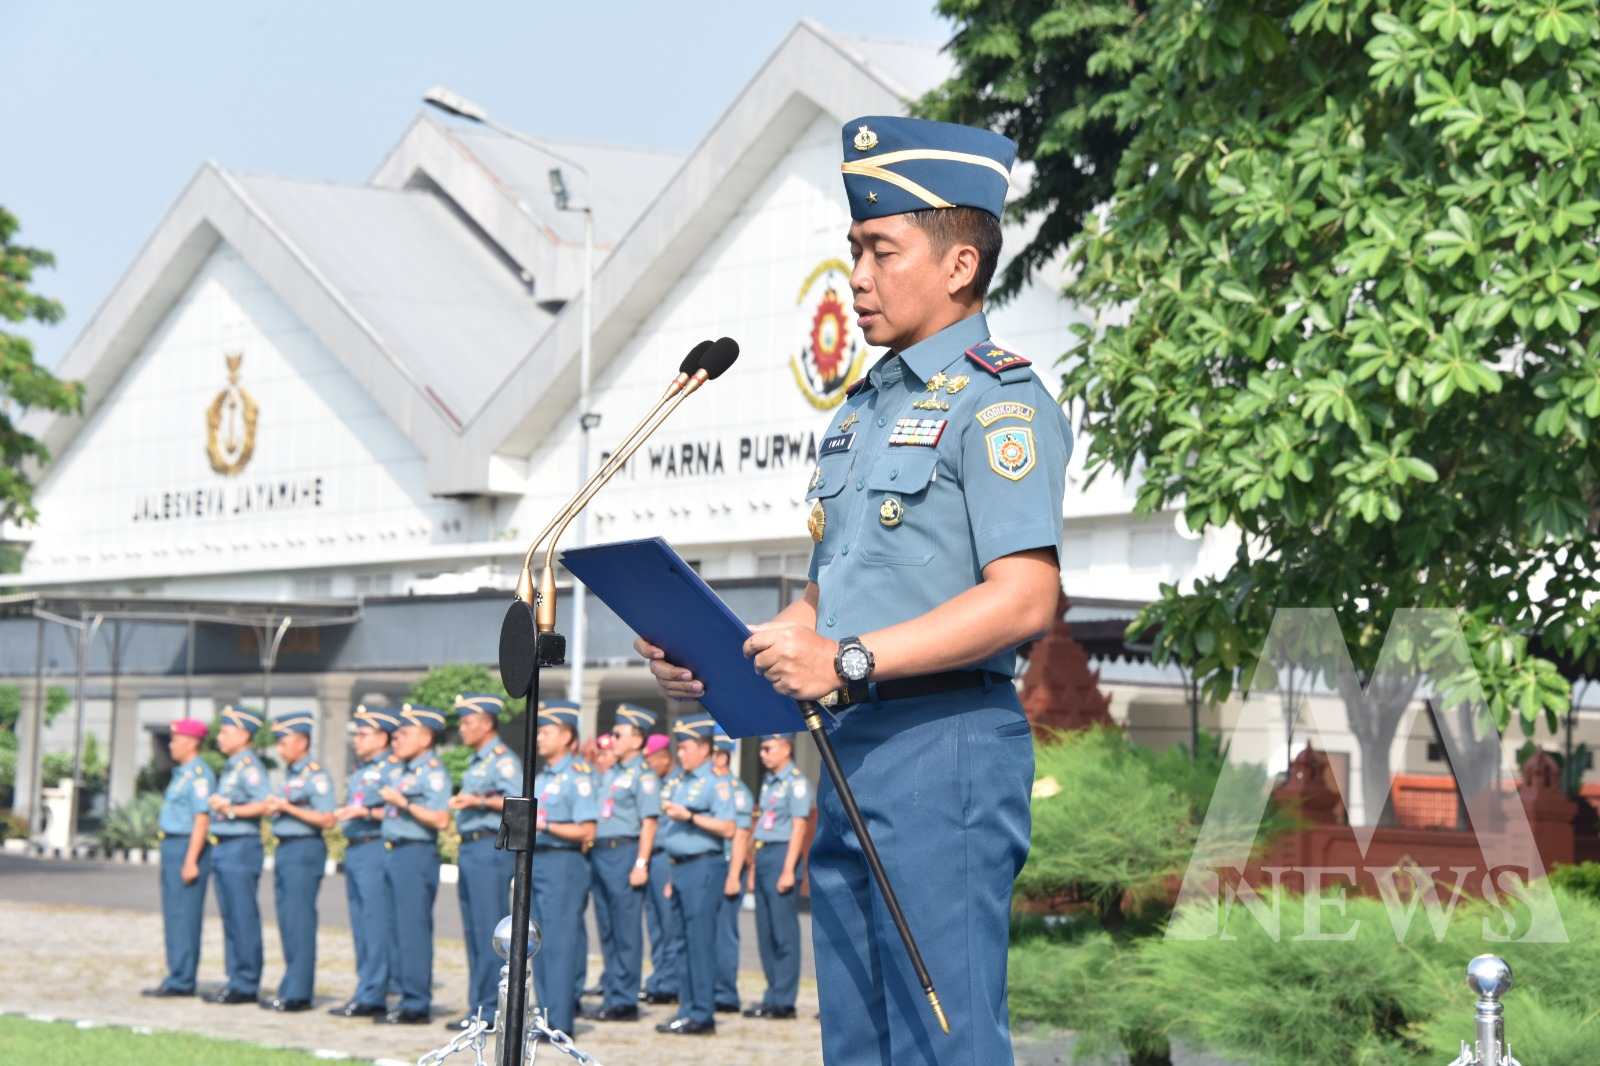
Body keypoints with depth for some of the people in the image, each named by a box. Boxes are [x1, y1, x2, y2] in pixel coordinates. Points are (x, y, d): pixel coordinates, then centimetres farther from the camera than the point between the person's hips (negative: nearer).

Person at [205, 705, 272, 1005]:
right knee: (230, 918, 11)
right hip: (223, 847, 10)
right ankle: (236, 981, 15)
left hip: (241, 847, -10)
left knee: (243, 918, -7)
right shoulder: (230, 767, 18)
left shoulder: (249, 766, -11)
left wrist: (230, 809, -19)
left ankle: (246, 985, -5)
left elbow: (264, 804, -22)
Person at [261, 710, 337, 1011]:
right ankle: (291, 990, 14)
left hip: (304, 850, -9)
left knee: (299, 922, -8)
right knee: (287, 922, 10)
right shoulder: (289, 774, 17)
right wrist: (273, 807, 8)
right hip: (284, 849, 9)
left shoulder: (316, 776, -10)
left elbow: (327, 819, -17)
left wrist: (288, 807, -17)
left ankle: (296, 993, -7)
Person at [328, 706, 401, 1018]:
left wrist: (368, 812, -18)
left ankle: (371, 996, -9)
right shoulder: (360, 772, 22)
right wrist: (342, 815, 14)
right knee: (360, 927, 10)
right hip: (354, 849, 10)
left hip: (377, 849, -10)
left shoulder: (392, 769, -7)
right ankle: (366, 992, 13)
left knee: (377, 925, -9)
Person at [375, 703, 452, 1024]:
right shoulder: (404, 772, 19)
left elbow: (441, 819, -21)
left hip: (416, 855, -10)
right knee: (400, 931, 10)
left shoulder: (433, 772, -10)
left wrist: (403, 803, -21)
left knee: (414, 930, -8)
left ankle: (416, 1004, -6)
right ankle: (408, 999, 15)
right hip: (394, 853, 10)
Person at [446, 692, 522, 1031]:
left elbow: (518, 802, -21)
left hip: (492, 848, -10)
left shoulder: (504, 760, -9)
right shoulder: (475, 762, 21)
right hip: (470, 847, 10)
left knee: (489, 933, -9)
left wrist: (479, 801, -27)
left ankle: (489, 1009, -8)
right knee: (473, 933, 10)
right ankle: (478, 1006, 14)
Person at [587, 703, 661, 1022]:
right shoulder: (609, 773, 18)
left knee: (626, 932, -4)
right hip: (600, 852, 9)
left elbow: (649, 822, -14)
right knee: (607, 931, 11)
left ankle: (624, 1001, -1)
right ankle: (611, 994, 17)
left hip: (624, 852, -9)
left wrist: (641, 864, -18)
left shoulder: (643, 775, -7)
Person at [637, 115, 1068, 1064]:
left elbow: (1025, 599, -19)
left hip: (947, 746, -9)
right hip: (852, 751, 9)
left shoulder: (999, 400, -8)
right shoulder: (863, 408, 20)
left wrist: (852, 662, -24)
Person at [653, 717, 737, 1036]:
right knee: (684, 943, 8)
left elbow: (727, 829, -17)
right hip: (682, 867, 9)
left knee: (700, 941, -9)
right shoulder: (682, 785, 20)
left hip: (703, 868, -9)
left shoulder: (716, 784, -7)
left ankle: (702, 1015, -9)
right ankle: (688, 1011, 12)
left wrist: (689, 816, -21)